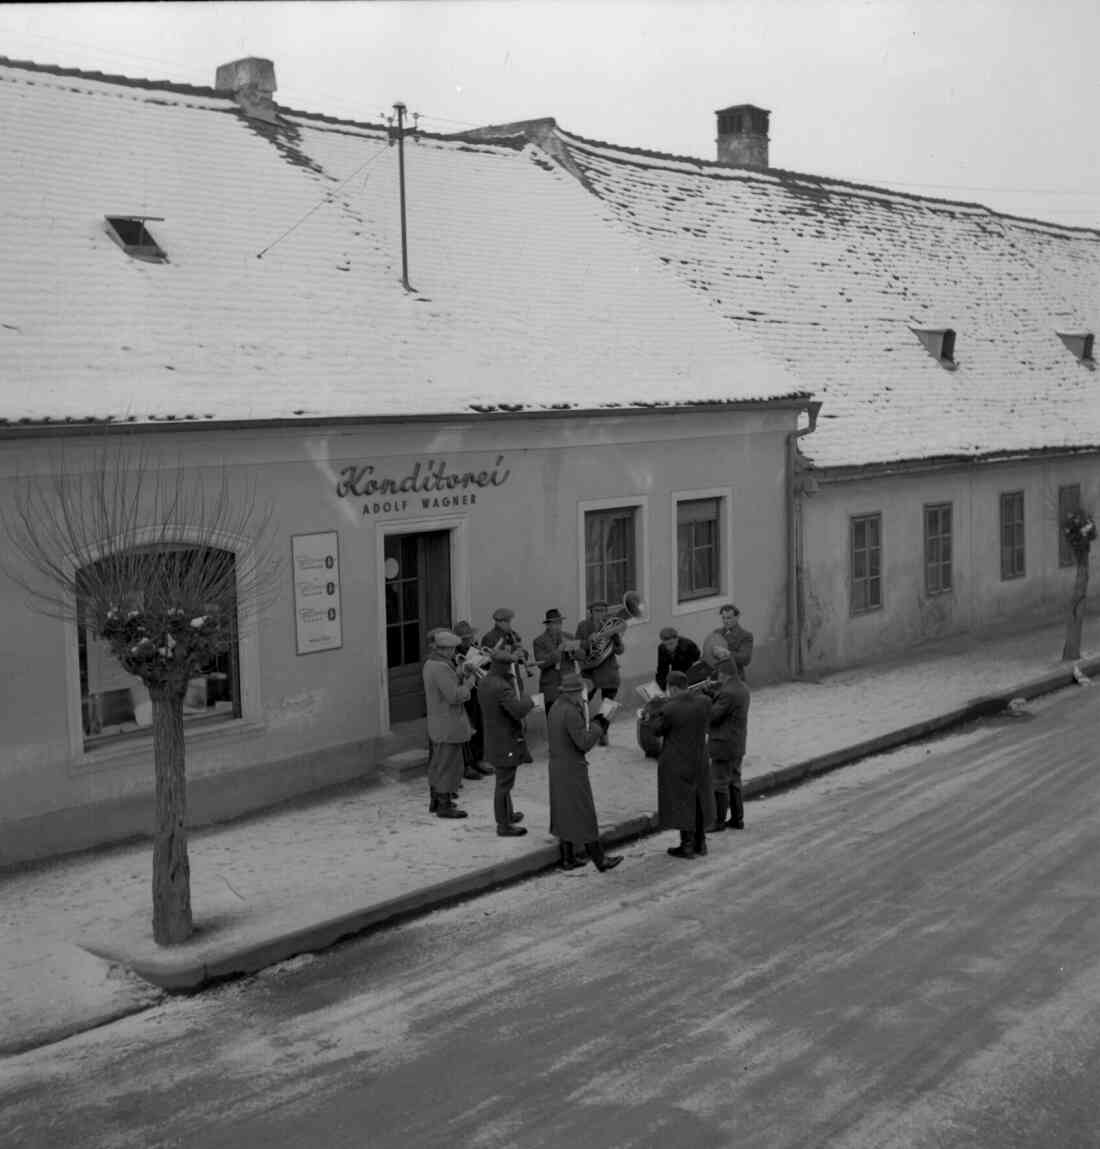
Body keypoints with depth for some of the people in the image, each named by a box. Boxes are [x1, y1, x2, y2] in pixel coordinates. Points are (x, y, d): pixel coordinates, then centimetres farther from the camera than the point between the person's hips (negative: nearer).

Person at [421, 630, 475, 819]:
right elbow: (454, 696, -26)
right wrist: (468, 683, -11)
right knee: (449, 764, -2)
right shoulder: (441, 668, -23)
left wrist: (461, 674, 3)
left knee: (437, 763, 19)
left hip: (436, 723, 10)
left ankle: (435, 800, 30)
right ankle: (444, 806, 3)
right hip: (448, 725, -10)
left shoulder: (430, 663, 9)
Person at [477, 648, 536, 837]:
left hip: (494, 739, 10)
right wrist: (528, 700, -17)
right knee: (504, 783, 1)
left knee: (503, 781, 24)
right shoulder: (502, 687, -27)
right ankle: (504, 825, 11)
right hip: (506, 742, -10)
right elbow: (519, 710, -36)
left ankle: (507, 814, 40)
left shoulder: (485, 682, 3)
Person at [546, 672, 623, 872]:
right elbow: (585, 743, -22)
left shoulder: (555, 708, 5)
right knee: (583, 816, 1)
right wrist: (600, 723, -12)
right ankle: (599, 860, 11)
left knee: (564, 812, 16)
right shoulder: (571, 713, -24)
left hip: (557, 767, 9)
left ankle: (567, 857, 23)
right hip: (572, 770, -9)